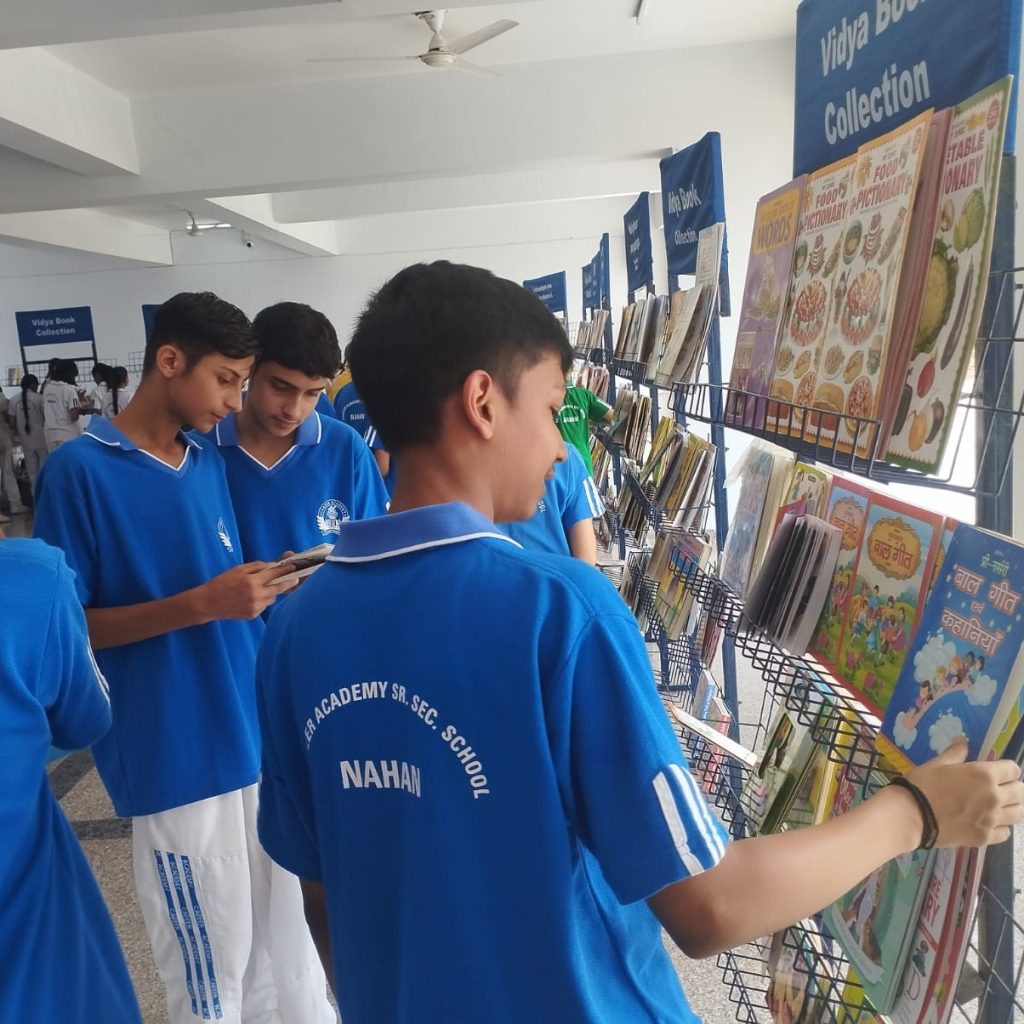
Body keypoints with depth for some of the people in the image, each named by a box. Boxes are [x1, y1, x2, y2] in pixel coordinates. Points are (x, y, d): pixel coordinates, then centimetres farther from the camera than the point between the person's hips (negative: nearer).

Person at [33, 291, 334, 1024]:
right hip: (175, 757, -5)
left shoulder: (211, 463, 8)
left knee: (285, 942, 18)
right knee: (213, 962, 10)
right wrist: (201, 605, -21)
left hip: (257, 736, 6)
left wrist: (262, 589, -6)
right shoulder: (80, 472, -10)